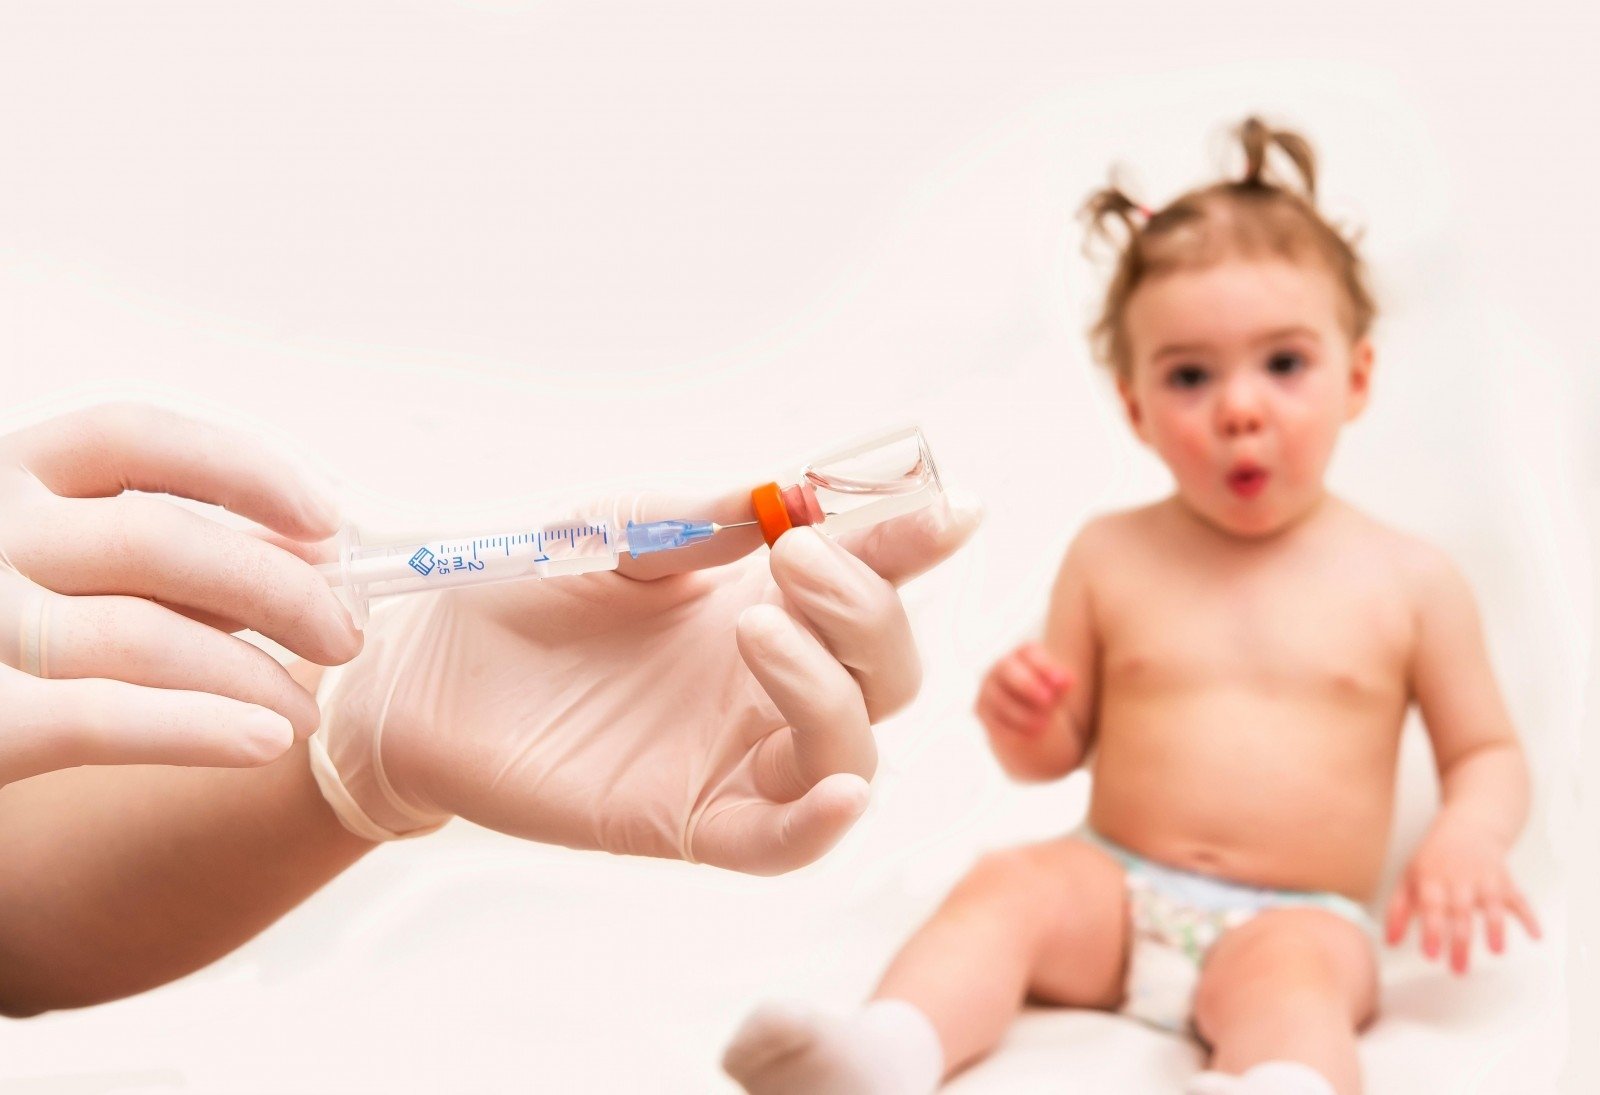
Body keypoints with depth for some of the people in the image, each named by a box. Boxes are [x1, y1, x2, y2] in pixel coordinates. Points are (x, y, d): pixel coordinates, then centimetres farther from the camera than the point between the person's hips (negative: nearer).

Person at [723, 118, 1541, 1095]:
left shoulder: (1411, 582, 3)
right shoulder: (1109, 558, 7)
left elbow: (1487, 752, 11)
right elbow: (1058, 753, 14)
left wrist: (1470, 836, -12)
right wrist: (1018, 719, -11)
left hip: (1298, 919, -2)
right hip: (1120, 887, 2)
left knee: (1285, 972, -33)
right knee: (1008, 887, -25)